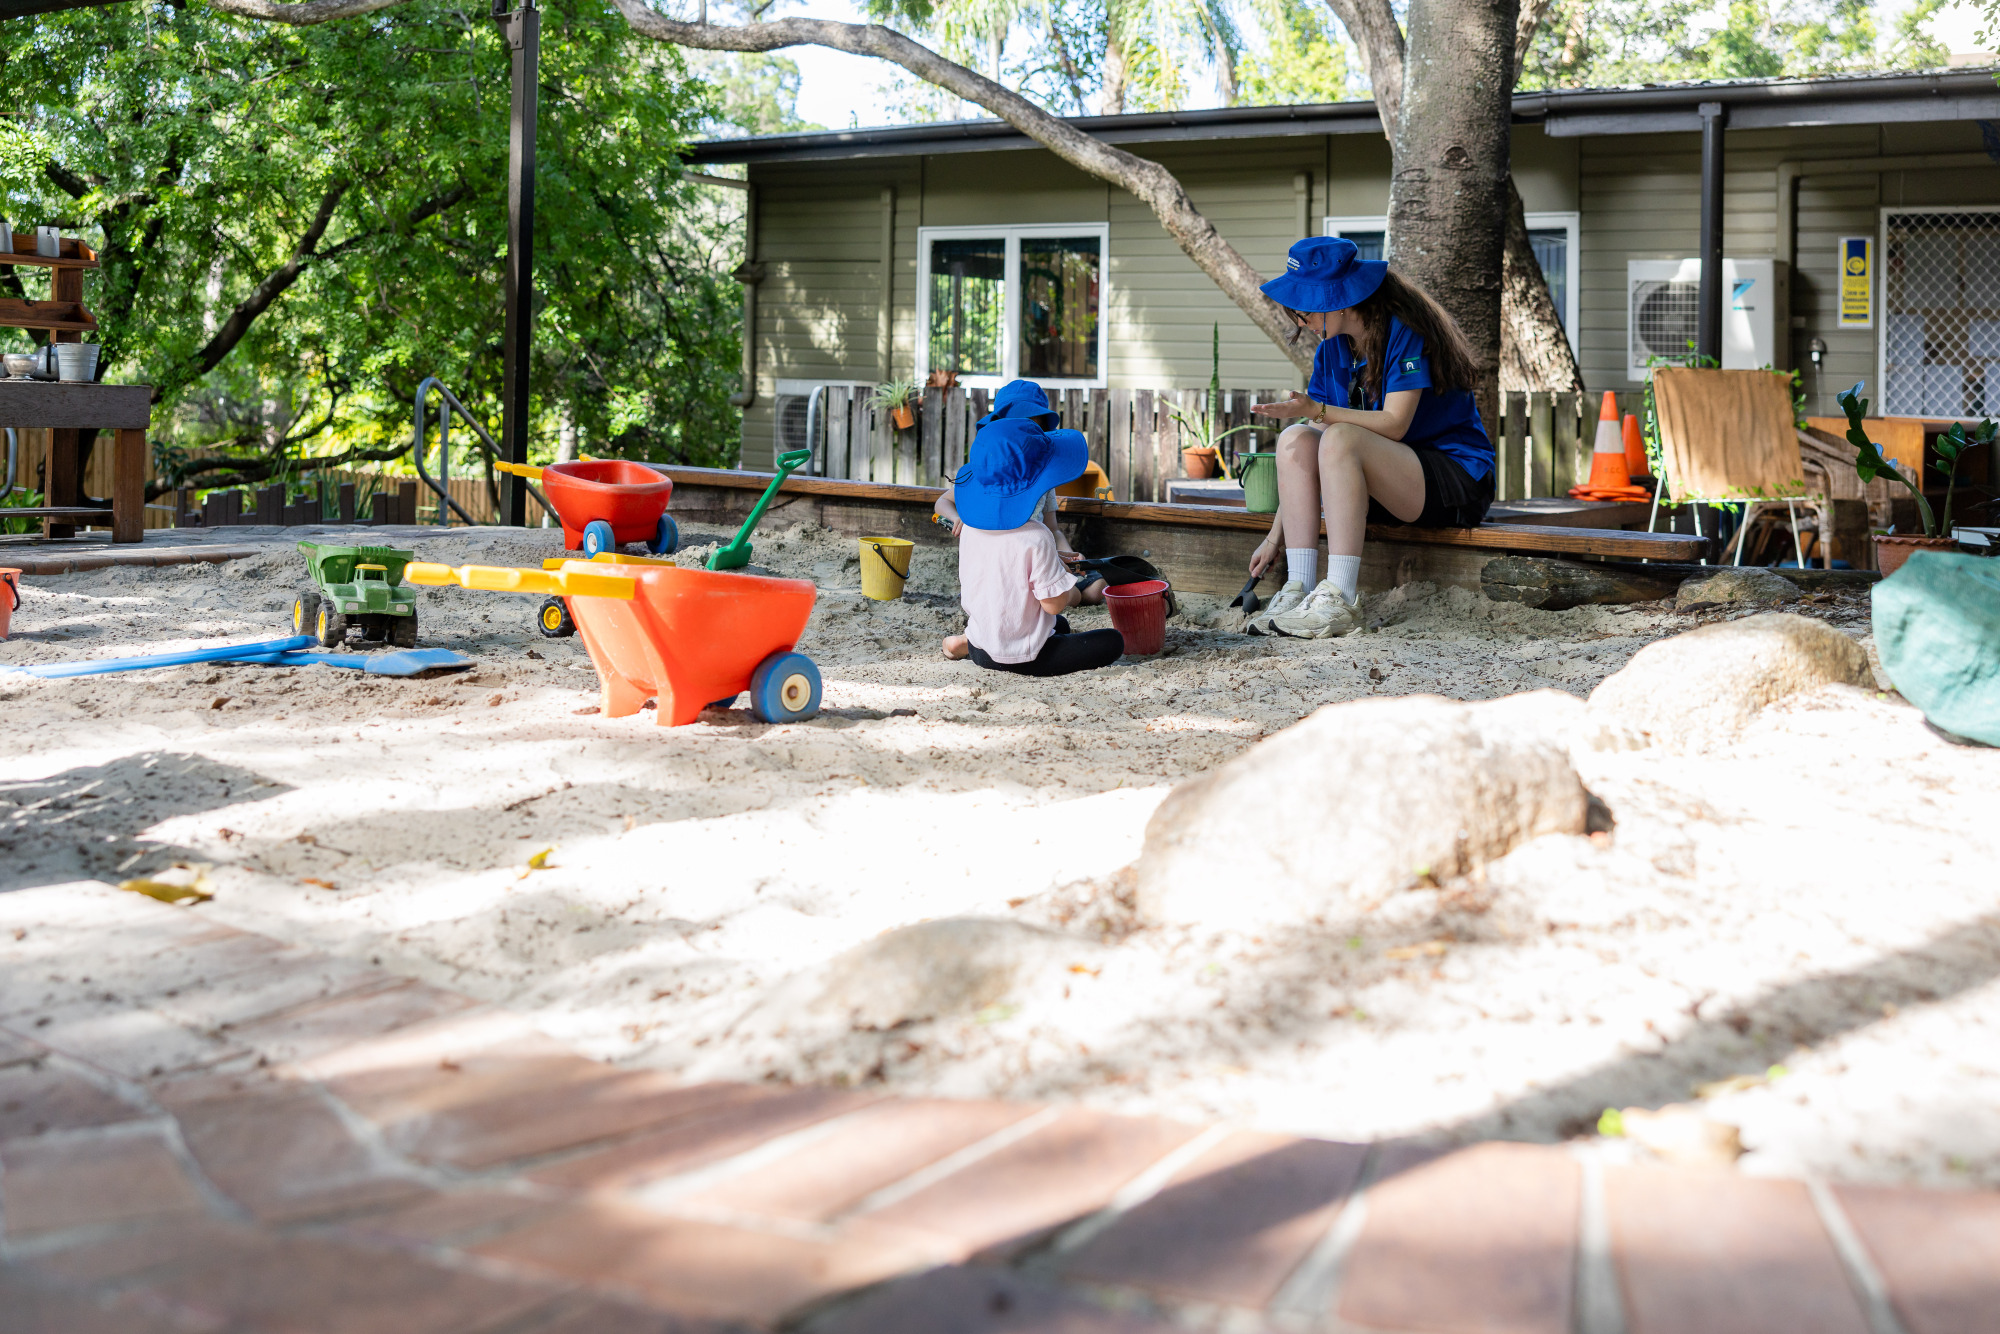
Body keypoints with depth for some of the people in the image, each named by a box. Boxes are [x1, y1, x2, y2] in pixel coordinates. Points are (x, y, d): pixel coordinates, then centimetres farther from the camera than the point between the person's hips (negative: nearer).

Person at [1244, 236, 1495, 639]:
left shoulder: (1404, 333, -15)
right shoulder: (1333, 350, 6)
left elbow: (1394, 424, -24)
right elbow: (1310, 457, 4)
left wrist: (1317, 410, -33)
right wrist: (1277, 534, -1)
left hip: (1457, 476, -7)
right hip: (1385, 485, 7)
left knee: (1340, 439, -31)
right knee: (1295, 440, -15)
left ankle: (1340, 601, -35)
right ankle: (1300, 589, -23)